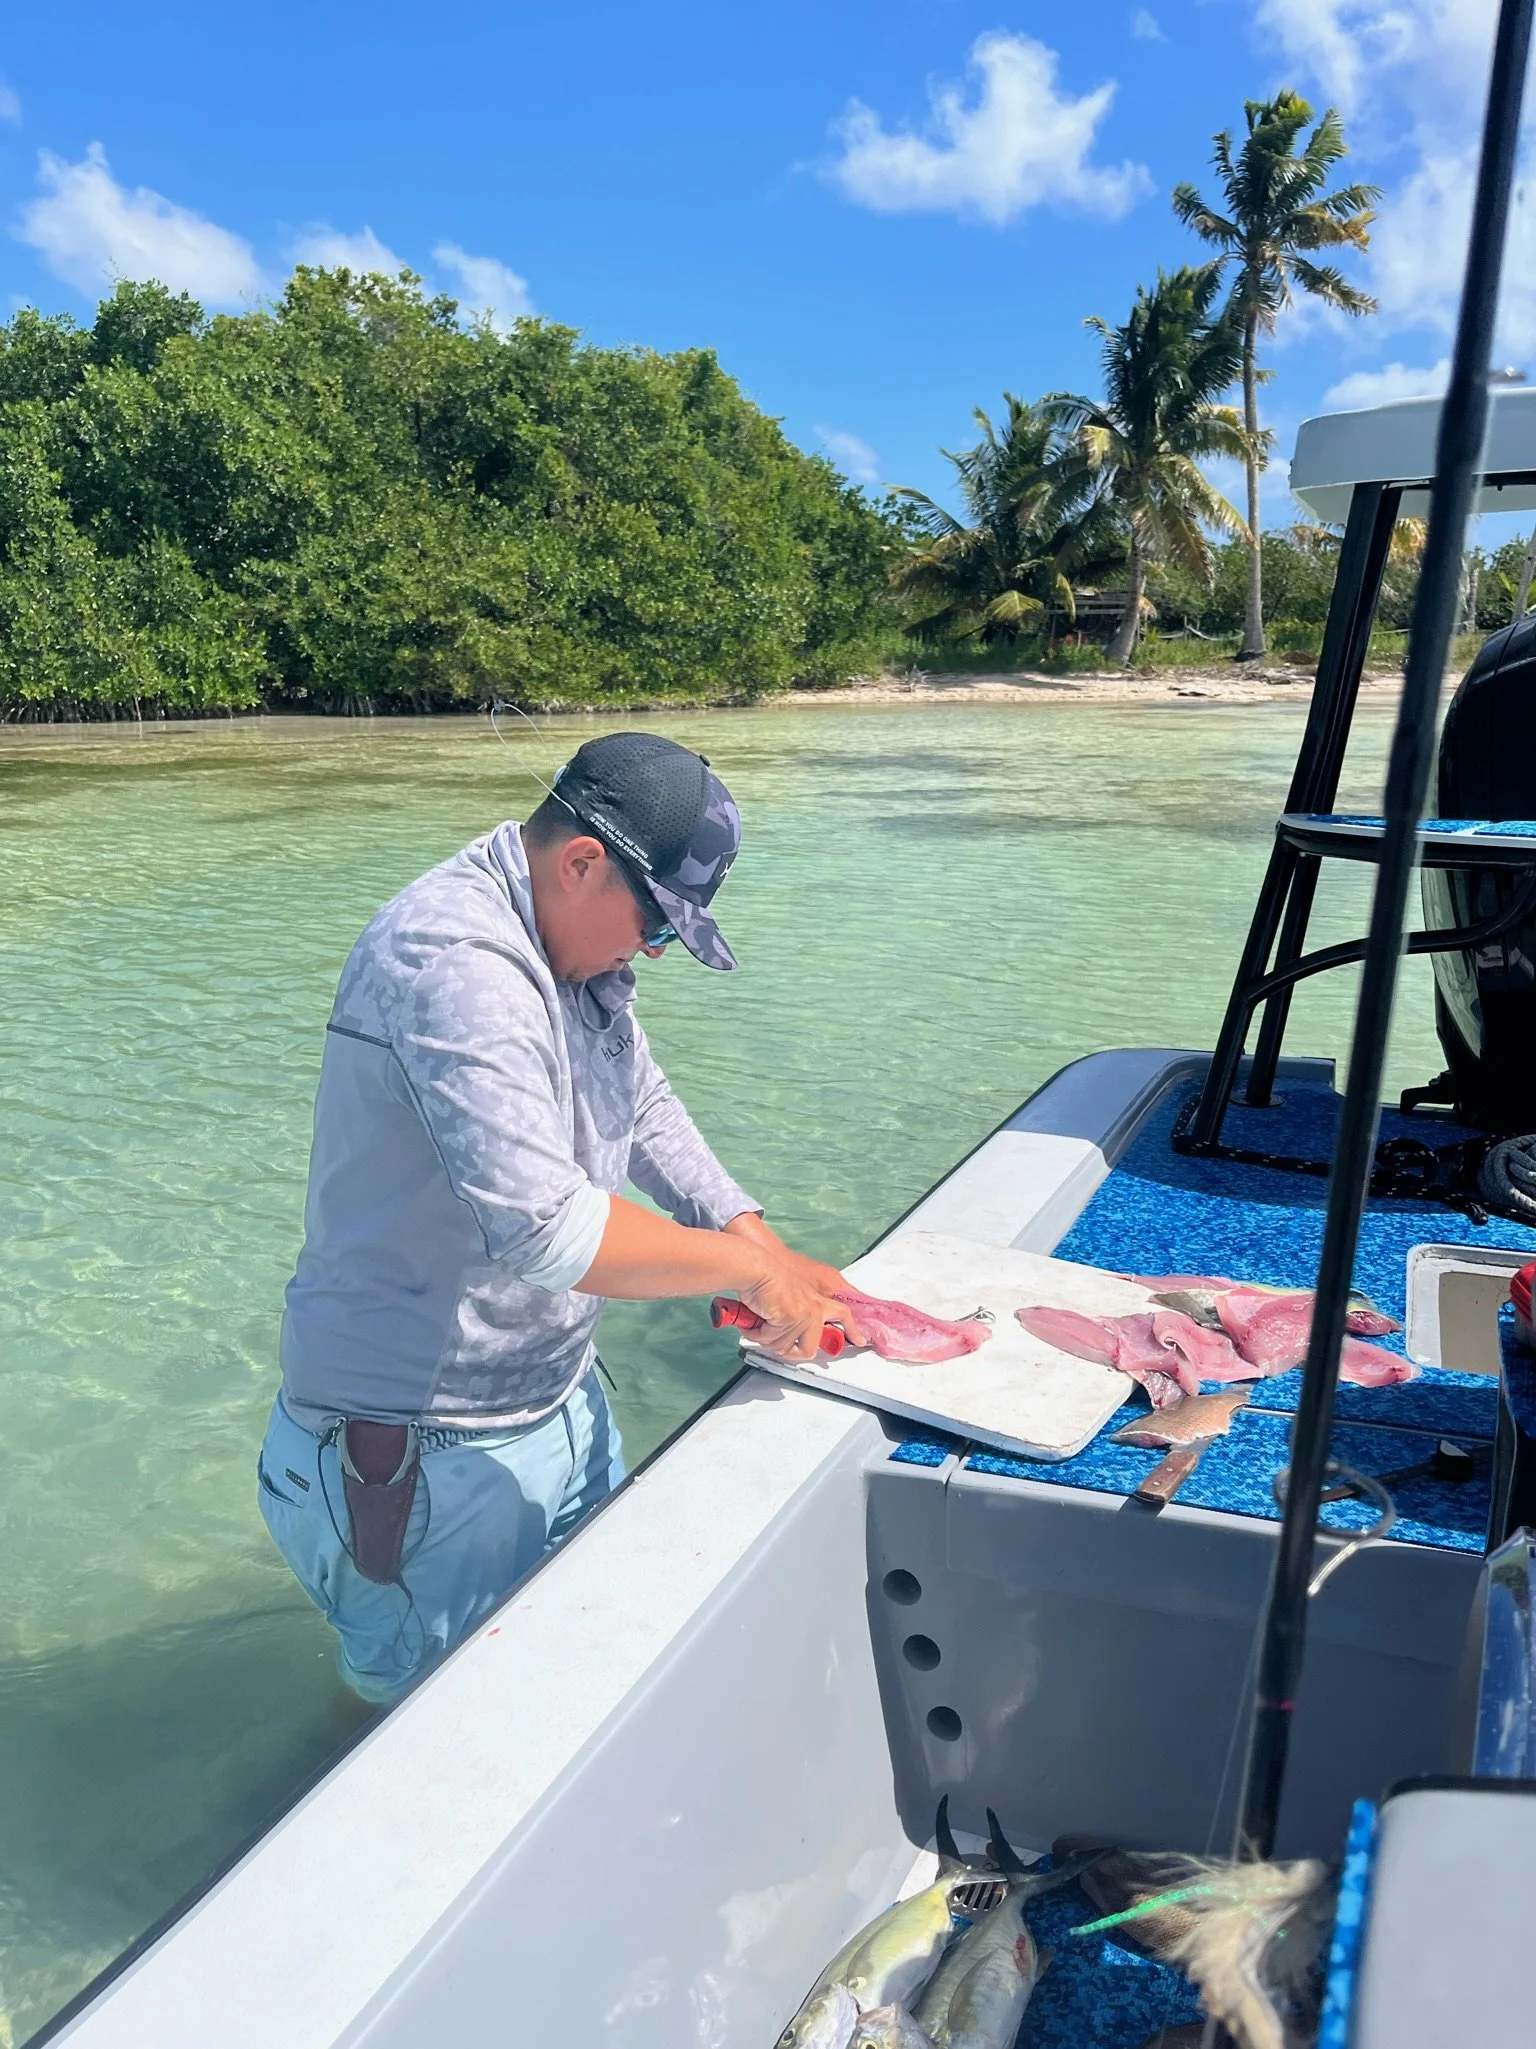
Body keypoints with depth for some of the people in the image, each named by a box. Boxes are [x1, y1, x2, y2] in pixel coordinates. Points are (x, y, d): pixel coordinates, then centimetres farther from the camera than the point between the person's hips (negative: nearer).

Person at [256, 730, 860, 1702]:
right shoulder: (453, 957, -27)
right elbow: (543, 1226, -34)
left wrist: (769, 1246, -2)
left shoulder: (576, 944, 5)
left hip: (559, 1402, 9)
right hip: (427, 1464, -9)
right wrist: (750, 1268, -23)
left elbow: (647, 1109, 12)